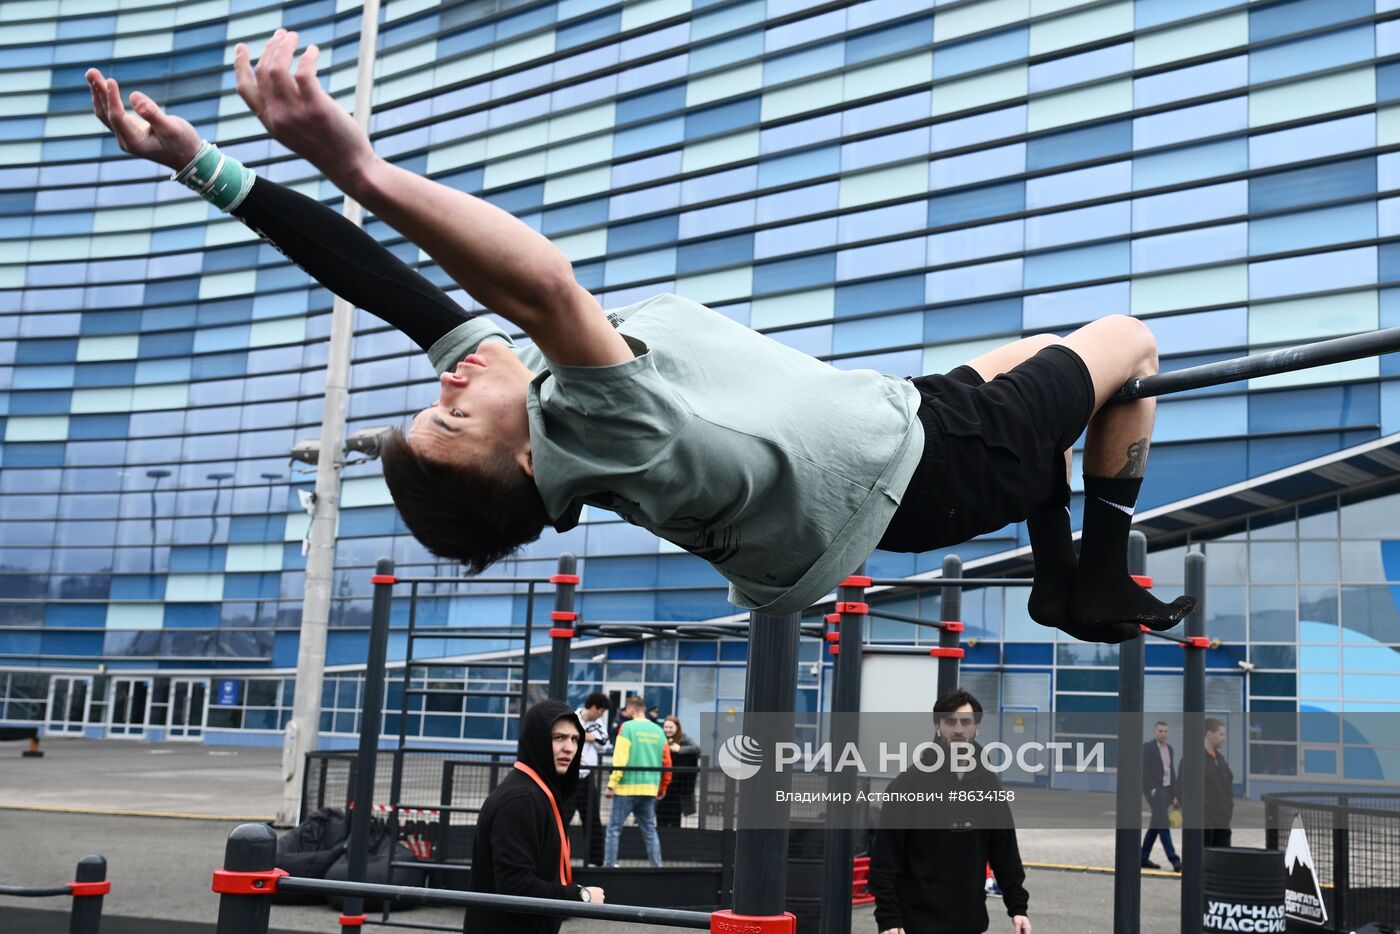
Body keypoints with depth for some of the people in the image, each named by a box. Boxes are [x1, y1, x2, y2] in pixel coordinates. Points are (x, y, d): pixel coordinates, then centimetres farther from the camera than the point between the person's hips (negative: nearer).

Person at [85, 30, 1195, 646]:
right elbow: (545, 287, -59)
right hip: (922, 456, -8)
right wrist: (359, 165, -69)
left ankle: (1057, 576, 35)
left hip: (875, 477, 8)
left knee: (1032, 355, 31)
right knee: (1127, 337, 15)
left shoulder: (518, 378, -20)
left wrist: (205, 165, -25)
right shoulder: (603, 437, -42)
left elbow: (390, 287, -23)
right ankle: (1102, 586, 23)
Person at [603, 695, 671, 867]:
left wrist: (612, 784, -10)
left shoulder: (628, 727, -6)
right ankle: (657, 866, 11)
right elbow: (666, 763, 8)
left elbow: (620, 759, -13)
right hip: (650, 788, 5)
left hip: (627, 787, -5)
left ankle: (609, 865, -1)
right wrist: (662, 788, 18)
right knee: (649, 830, 14)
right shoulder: (658, 731, 8)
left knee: (614, 828, 2)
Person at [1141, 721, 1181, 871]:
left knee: (1155, 826, 9)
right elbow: (1144, 771, -14)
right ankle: (1175, 861, -20)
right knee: (1164, 824, -15)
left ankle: (1143, 859, 16)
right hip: (1154, 790, -8)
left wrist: (1174, 795, 13)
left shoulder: (1170, 750, 15)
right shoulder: (1147, 747, -9)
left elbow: (1172, 773, 17)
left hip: (1166, 791, 8)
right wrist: (1150, 790, -21)